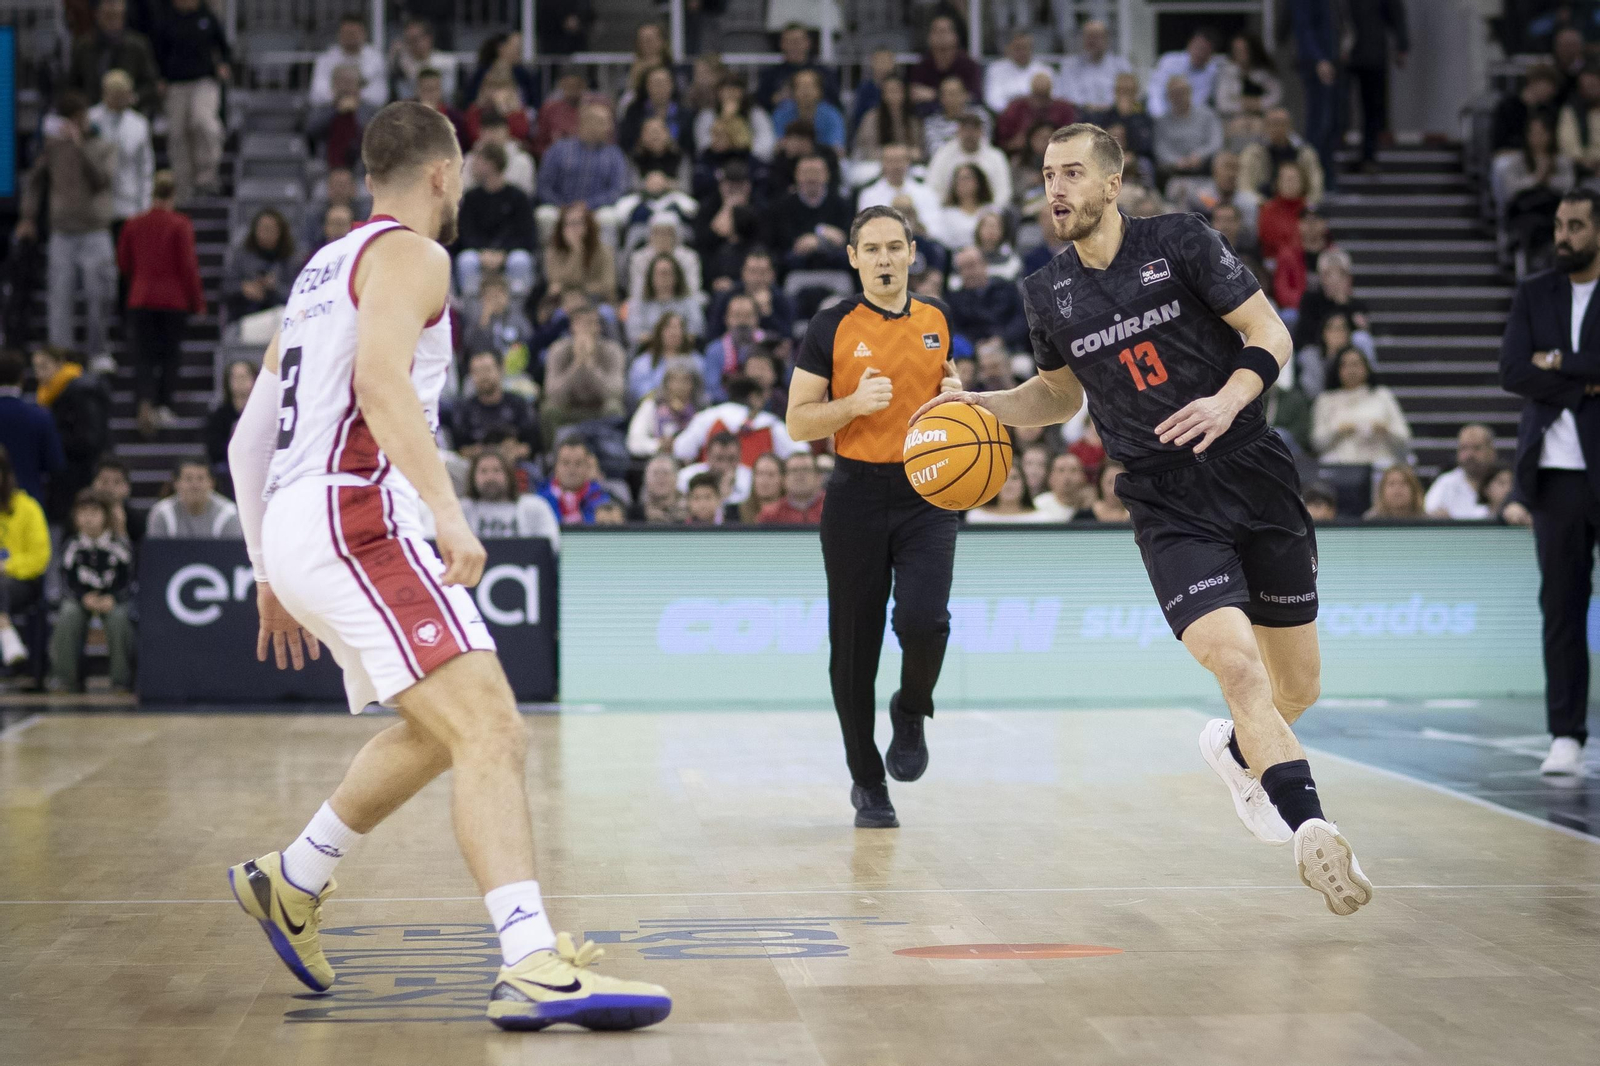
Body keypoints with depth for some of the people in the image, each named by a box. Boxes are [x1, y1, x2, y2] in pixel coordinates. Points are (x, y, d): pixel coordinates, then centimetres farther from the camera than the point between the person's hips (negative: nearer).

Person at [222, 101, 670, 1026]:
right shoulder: (409, 254, -2)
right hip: (355, 518, -10)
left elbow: (249, 439, 27)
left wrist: (271, 573, 33)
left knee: (441, 731, 27)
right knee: (491, 730, -20)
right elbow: (383, 380, -22)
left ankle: (291, 883, 38)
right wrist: (449, 511, -31)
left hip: (297, 528, 10)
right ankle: (535, 968, -32)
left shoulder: (325, 270, 25)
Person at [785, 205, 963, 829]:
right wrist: (855, 403, -18)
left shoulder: (937, 320, 7)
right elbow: (797, 424, -3)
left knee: (923, 620, -20)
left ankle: (910, 713, 13)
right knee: (854, 645, 3)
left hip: (928, 494, 1)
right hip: (856, 496, -1)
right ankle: (867, 782, 19)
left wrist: (954, 395, 2)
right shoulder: (831, 327, -2)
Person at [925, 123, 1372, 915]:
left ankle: (1234, 750, 42)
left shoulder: (1180, 241, -3)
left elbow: (1270, 333, -3)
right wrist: (981, 405, 5)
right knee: (1235, 662, -23)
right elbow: (1059, 395, 22)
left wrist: (1229, 399, -21)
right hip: (1167, 506, 0)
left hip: (1255, 477, 0)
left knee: (1297, 687, 9)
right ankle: (1313, 832, -22)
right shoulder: (1048, 294, 6)